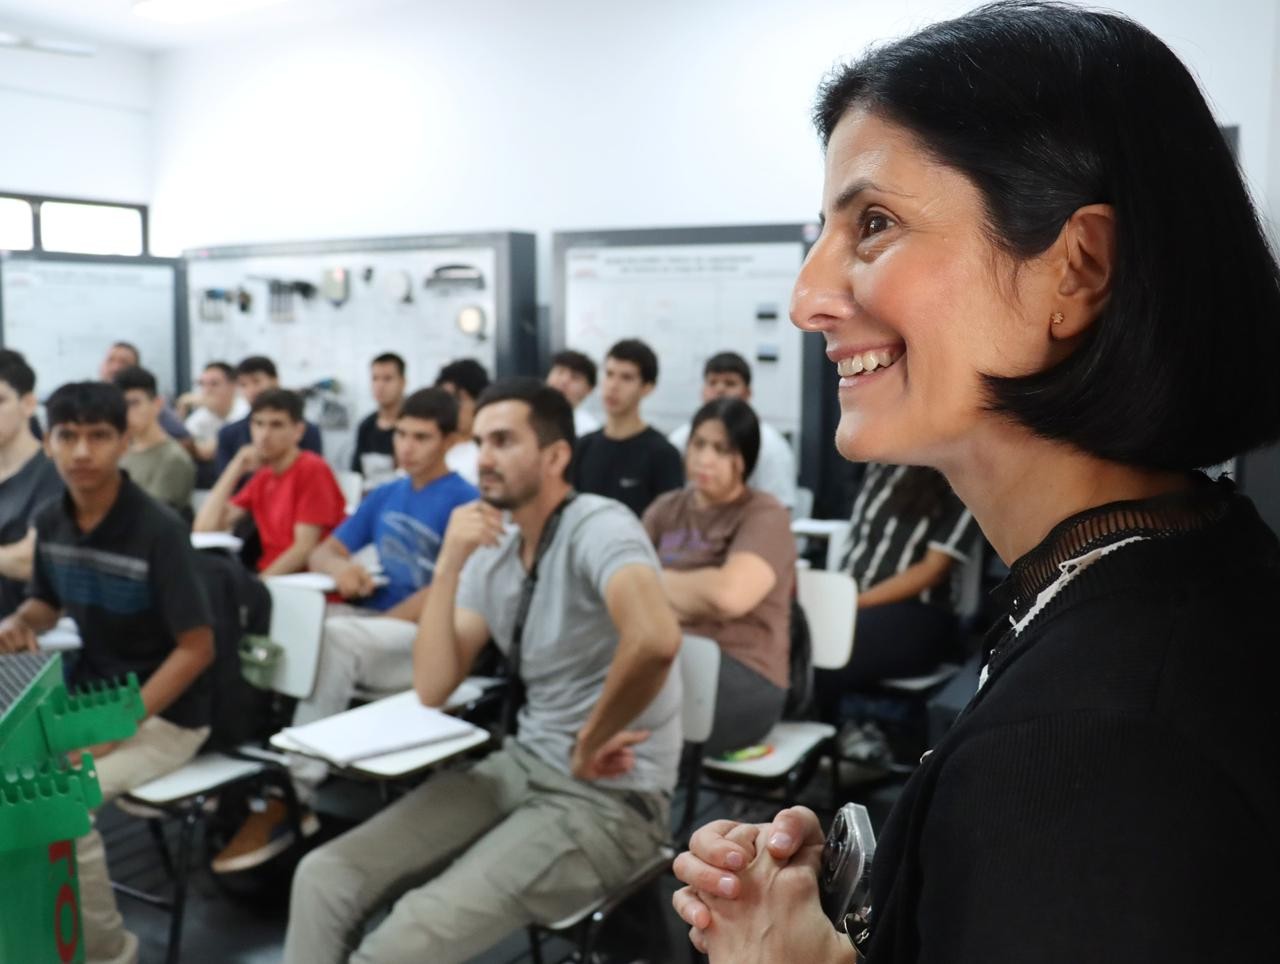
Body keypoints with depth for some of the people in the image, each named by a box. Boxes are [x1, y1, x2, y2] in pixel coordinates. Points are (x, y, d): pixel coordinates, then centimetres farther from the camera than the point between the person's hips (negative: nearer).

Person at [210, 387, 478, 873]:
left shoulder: (464, 501, -5)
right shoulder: (384, 495, 18)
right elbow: (322, 551, 17)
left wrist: (377, 623, -17)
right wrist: (339, 566, -8)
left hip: (425, 635, -7)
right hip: (367, 620, 7)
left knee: (333, 637, -35)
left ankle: (289, 799, -30)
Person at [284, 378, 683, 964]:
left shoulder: (598, 527, -16)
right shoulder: (492, 557, 7)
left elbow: (655, 639, -37)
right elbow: (432, 689, 1)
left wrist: (589, 746, -21)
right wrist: (449, 565, -9)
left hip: (608, 797, -7)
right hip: (520, 766, 8)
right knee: (324, 877, -3)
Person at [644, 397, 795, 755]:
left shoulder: (765, 516, -3)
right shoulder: (664, 509, 15)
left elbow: (730, 595, -20)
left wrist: (657, 580, -5)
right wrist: (697, 595, -10)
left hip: (742, 674, -5)